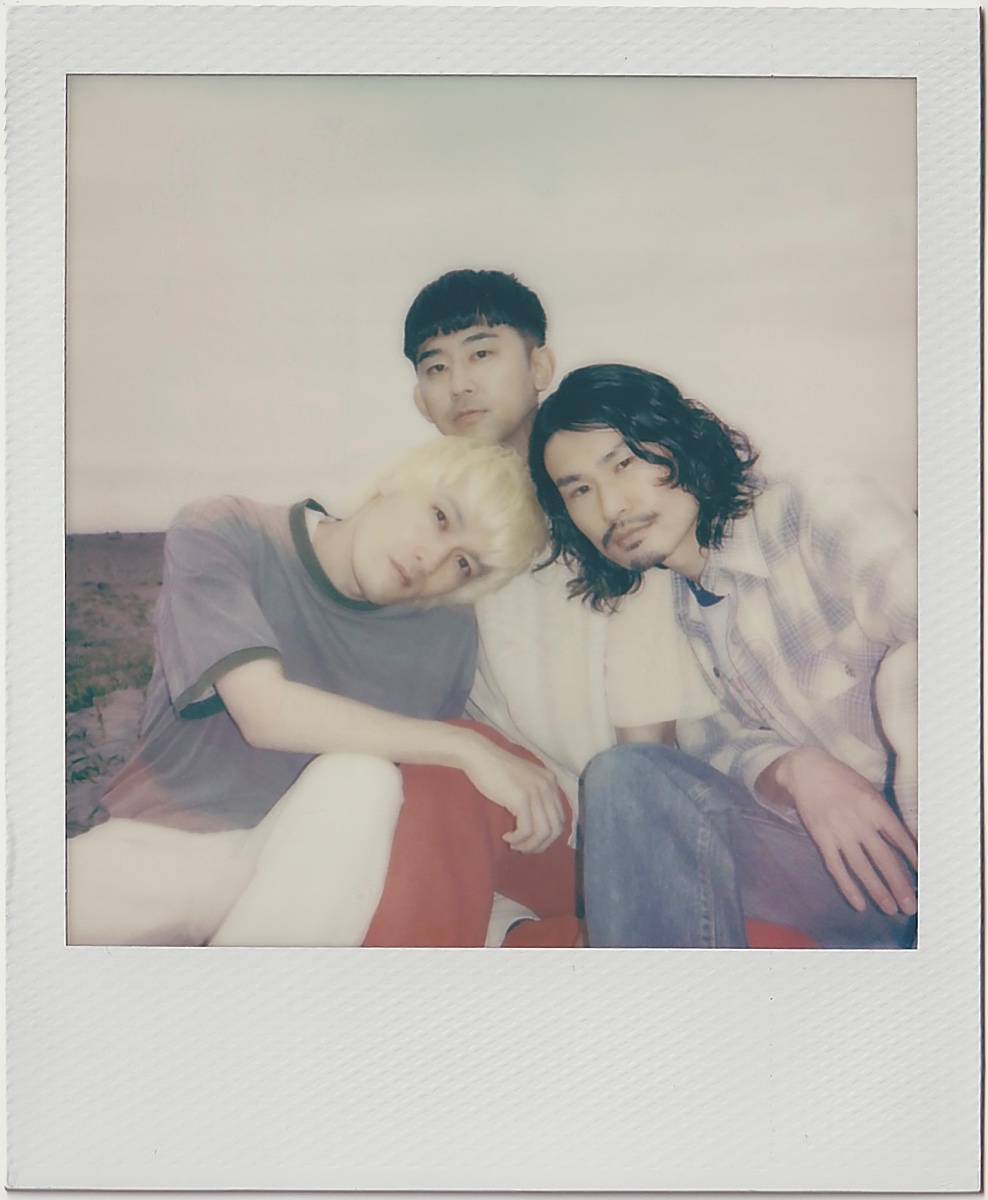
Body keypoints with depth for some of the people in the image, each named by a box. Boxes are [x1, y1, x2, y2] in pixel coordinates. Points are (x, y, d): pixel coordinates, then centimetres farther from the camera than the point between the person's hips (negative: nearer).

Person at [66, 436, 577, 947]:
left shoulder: (448, 633, 0)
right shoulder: (221, 535, -9)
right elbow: (266, 712, -22)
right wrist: (467, 747, -20)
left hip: (308, 867, 4)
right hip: (161, 842, -3)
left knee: (363, 781, -30)